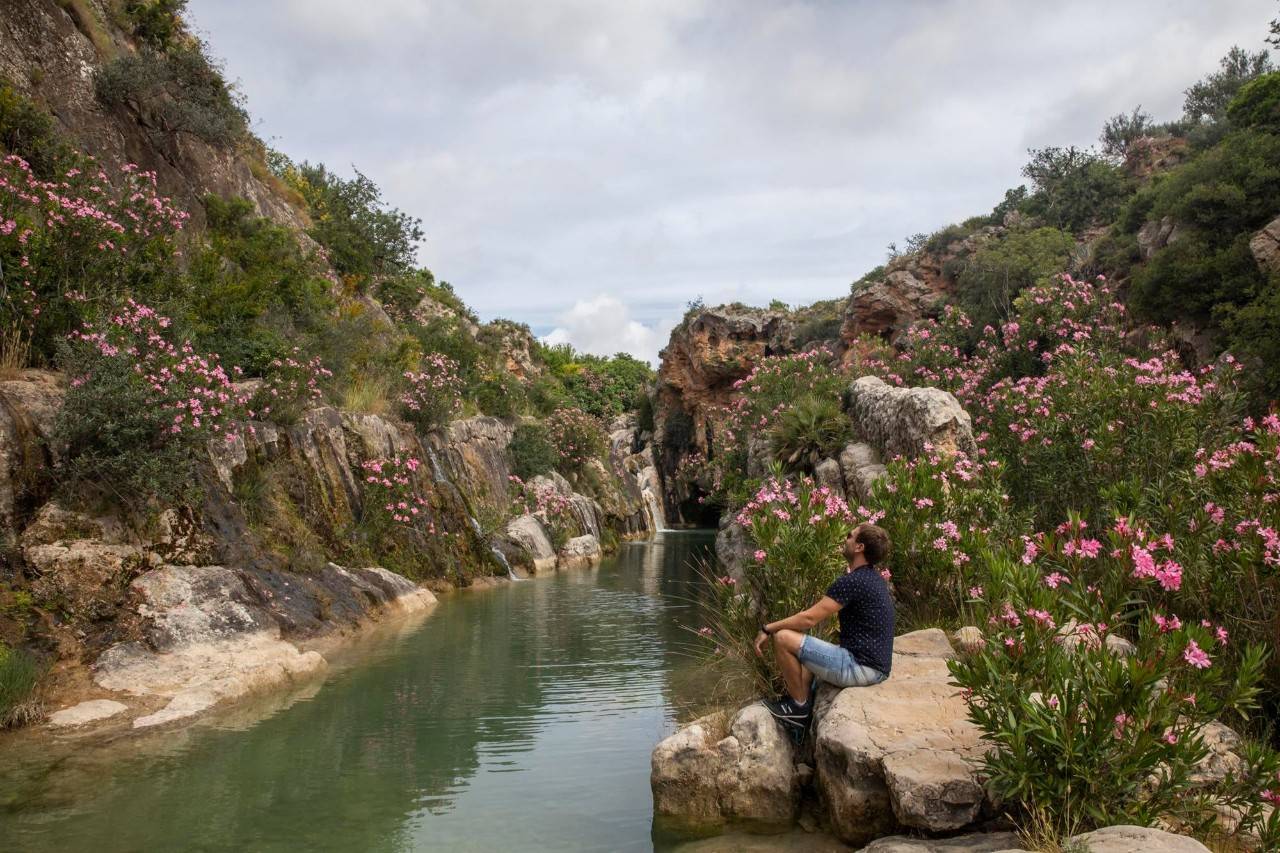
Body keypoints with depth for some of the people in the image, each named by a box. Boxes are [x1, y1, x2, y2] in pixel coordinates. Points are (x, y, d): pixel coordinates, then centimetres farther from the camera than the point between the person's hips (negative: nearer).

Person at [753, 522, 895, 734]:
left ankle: (799, 705, 1)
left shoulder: (852, 582, -19)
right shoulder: (873, 578, 11)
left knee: (783, 638, -13)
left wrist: (767, 629, -9)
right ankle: (802, 716, 22)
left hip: (861, 667, -11)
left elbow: (809, 618, -17)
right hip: (876, 667, 11)